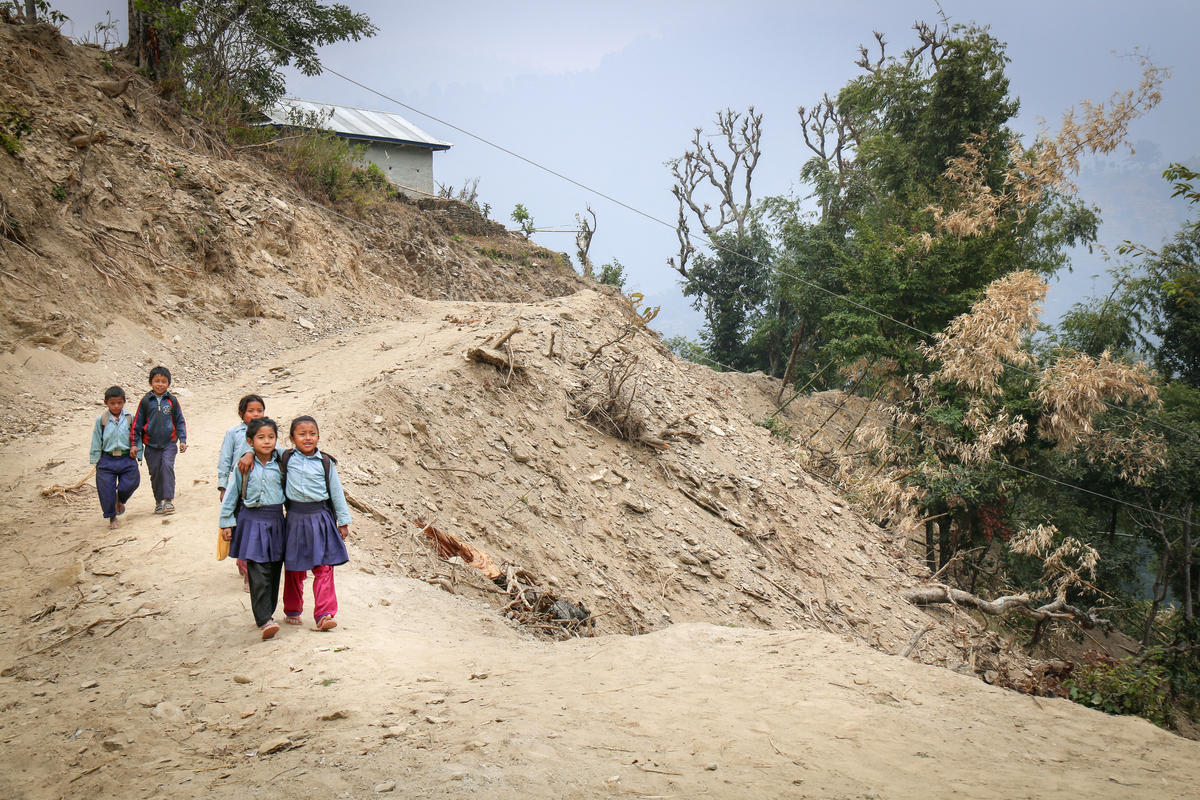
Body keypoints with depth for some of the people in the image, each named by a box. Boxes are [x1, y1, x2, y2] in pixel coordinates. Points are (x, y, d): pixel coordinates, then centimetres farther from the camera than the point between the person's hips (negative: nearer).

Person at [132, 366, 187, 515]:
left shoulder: (172, 401, 2)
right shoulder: (145, 402, 1)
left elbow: (180, 421, 10)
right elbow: (137, 423, 7)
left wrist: (182, 440, 3)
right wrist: (135, 444, 6)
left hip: (169, 443, -1)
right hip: (151, 445, 1)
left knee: (167, 466, -18)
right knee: (155, 472, 5)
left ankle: (169, 500, -17)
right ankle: (159, 502, 19)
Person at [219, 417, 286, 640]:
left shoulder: (281, 463, 3)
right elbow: (231, 494, 4)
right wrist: (227, 523, 3)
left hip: (275, 521, 3)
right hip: (252, 521, -3)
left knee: (274, 571, 9)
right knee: (258, 573, -10)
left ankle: (267, 612, 25)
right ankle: (264, 621, -13)